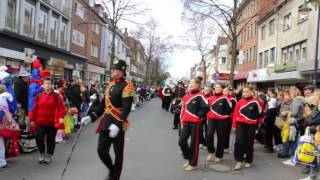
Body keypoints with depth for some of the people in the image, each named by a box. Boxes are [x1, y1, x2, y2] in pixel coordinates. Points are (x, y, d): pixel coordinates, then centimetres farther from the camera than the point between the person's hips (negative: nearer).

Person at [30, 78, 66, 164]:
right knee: (39, 138, -3)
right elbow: (35, 109, 7)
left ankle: (49, 156, 23)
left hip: (52, 122, -2)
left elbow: (61, 107, -7)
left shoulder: (56, 96, -3)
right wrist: (32, 119, 8)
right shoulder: (38, 96, 4)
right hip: (41, 122, 2)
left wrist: (61, 117, -20)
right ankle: (42, 154, 21)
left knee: (50, 139, 6)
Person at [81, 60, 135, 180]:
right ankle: (112, 170, 34)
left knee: (118, 153, 7)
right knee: (101, 150, 8)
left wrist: (118, 124, -29)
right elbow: (103, 104, 17)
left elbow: (126, 108, -20)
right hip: (106, 123, 7)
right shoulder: (110, 85, 13)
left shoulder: (127, 86, -11)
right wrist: (91, 116, 8)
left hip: (118, 125, -7)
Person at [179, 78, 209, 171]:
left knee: (194, 143, 3)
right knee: (181, 141, 5)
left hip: (195, 123, -7)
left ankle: (193, 164, 18)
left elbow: (206, 108, -23)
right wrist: (182, 121, 14)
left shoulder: (200, 96, -12)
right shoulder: (186, 96, 11)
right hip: (186, 122, 7)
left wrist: (198, 116, -15)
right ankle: (189, 159, 27)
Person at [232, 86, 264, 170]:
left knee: (249, 143, 8)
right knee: (239, 142, -10)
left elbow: (260, 113, 2)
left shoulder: (255, 102, -4)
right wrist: (234, 125, 3)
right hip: (240, 124, 2)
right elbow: (236, 113, 5)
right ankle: (239, 161, -1)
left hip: (251, 125, -2)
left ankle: (248, 161, 24)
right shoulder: (240, 101, 4)